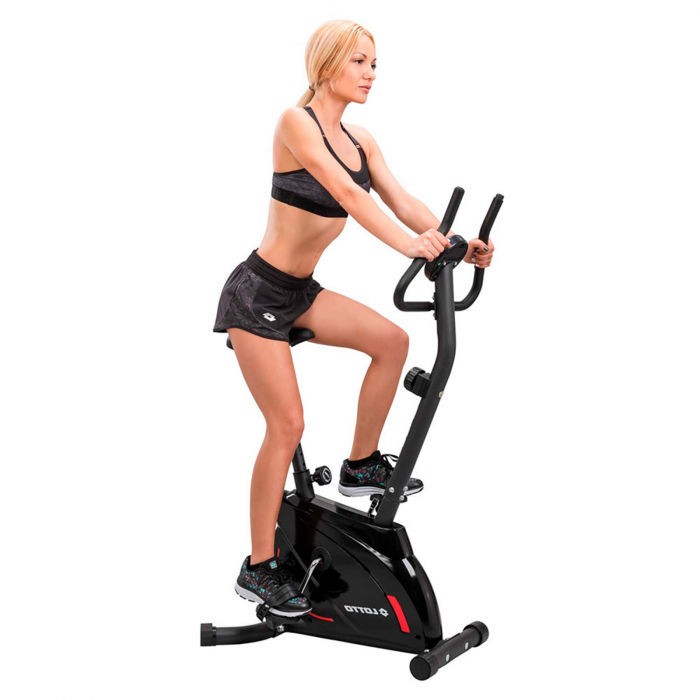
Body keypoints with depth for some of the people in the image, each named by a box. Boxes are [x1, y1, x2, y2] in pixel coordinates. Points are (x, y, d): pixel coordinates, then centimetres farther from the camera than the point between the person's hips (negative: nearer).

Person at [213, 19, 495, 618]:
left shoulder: (359, 140, 8)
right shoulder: (295, 122, -16)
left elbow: (401, 200, 0)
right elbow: (346, 193, -29)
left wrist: (456, 243, -16)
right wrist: (407, 243, -40)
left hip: (301, 293, 8)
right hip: (258, 293, -8)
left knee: (392, 340, -3)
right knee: (288, 424, -9)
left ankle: (362, 466, 14)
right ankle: (259, 569, 2)